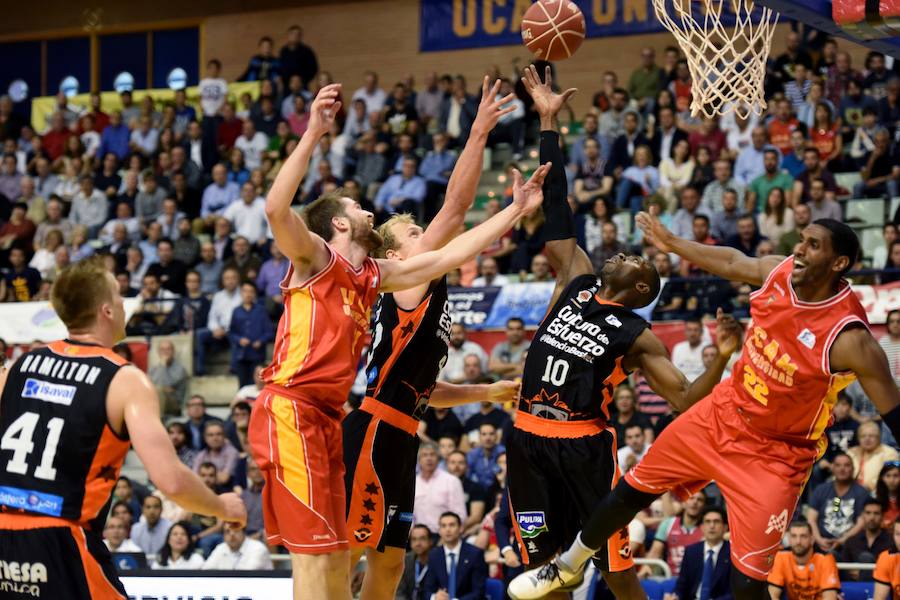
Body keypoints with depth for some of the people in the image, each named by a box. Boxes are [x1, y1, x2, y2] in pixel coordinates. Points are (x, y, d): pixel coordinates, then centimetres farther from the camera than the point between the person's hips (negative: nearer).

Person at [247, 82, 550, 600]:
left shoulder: (375, 276, 19)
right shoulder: (314, 257, -4)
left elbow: (450, 255, 23)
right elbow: (276, 209, -24)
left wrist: (516, 211, 21)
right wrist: (313, 136, -30)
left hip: (327, 419, 9)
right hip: (290, 411, -9)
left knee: (335, 557, 10)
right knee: (315, 552, -12)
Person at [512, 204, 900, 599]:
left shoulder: (848, 339, -30)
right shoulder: (779, 271, -12)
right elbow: (733, 262, 10)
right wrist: (673, 244, 23)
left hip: (774, 456, -6)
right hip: (723, 412, 6)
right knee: (631, 491, 20)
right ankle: (568, 566, 48)